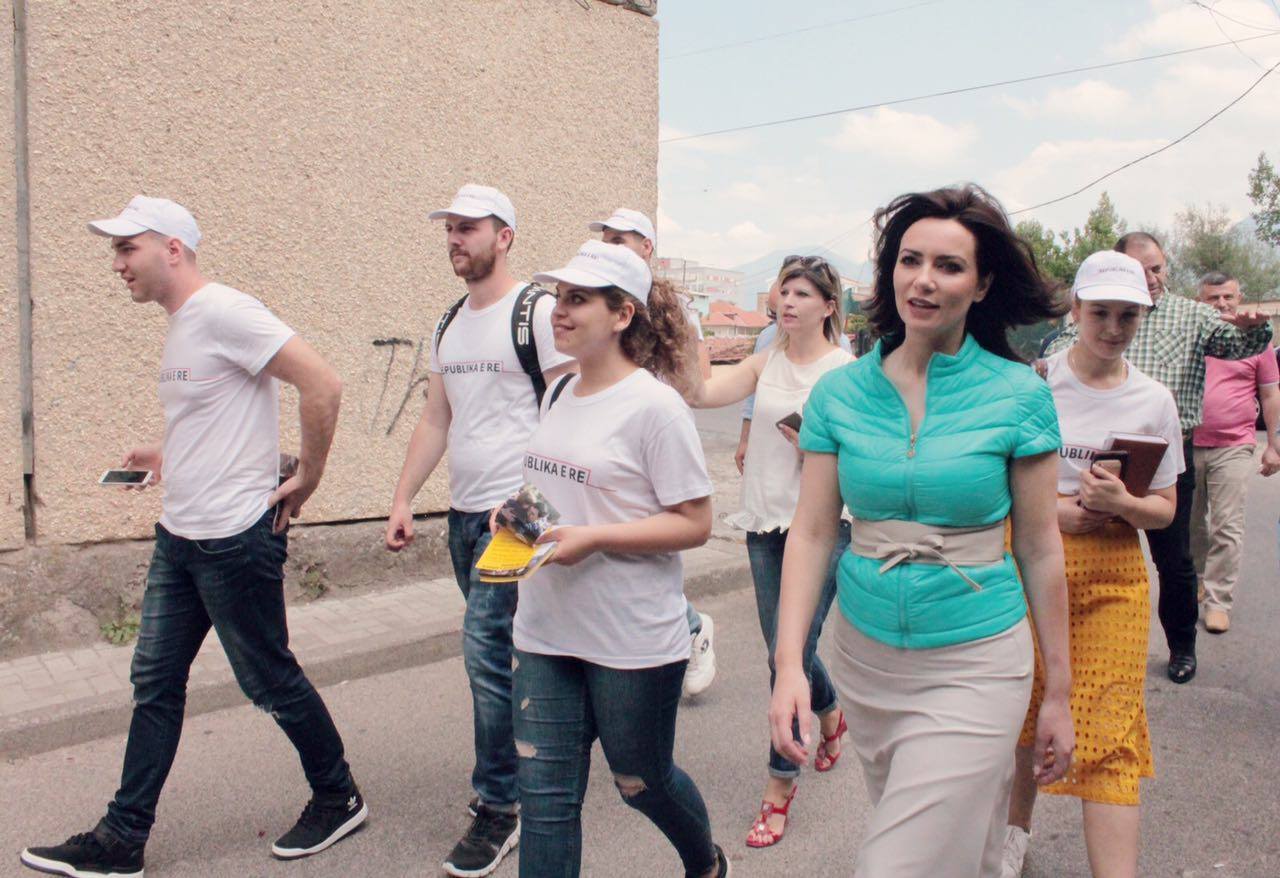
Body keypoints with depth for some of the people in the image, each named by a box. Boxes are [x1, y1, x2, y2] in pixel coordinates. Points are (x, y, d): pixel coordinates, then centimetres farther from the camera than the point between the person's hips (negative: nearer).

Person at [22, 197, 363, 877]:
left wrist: (305, 481, -18)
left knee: (269, 681, 5)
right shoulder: (179, 324, 13)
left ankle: (338, 800, 26)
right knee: (154, 683, 13)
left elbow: (322, 385, -24)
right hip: (177, 536, 9)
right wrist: (167, 456, 13)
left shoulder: (223, 313, -17)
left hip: (236, 539, -9)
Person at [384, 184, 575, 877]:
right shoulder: (450, 324, 15)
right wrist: (402, 500, 10)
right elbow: (435, 420, 17)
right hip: (463, 513, 8)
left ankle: (498, 807, 5)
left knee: (487, 649, -9)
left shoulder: (537, 312, -9)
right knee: (503, 650, 16)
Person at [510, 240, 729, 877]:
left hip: (632, 639, -6)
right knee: (544, 795, 8)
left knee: (641, 783, 16)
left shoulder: (653, 405, -15)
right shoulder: (559, 393, 7)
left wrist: (591, 538, -24)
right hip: (545, 632, 6)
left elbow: (694, 523, -16)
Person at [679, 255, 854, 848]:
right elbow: (701, 394, -4)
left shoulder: (846, 371, -4)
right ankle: (831, 717, 46)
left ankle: (780, 785, 8)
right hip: (764, 522, 5)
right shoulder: (767, 363, 8)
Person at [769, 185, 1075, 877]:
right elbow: (811, 533, -3)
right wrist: (789, 663, -13)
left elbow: (1039, 547, -2)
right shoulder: (839, 393, -2)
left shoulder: (1019, 395, -7)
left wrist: (1057, 692, 3)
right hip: (865, 658, 3)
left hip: (973, 665, -3)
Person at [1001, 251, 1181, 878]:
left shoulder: (1154, 401, 4)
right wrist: (1051, 509, -13)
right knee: (1022, 711, 13)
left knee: (1109, 737, -5)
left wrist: (1121, 504, -14)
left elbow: (1164, 509, 7)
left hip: (1112, 574, 1)